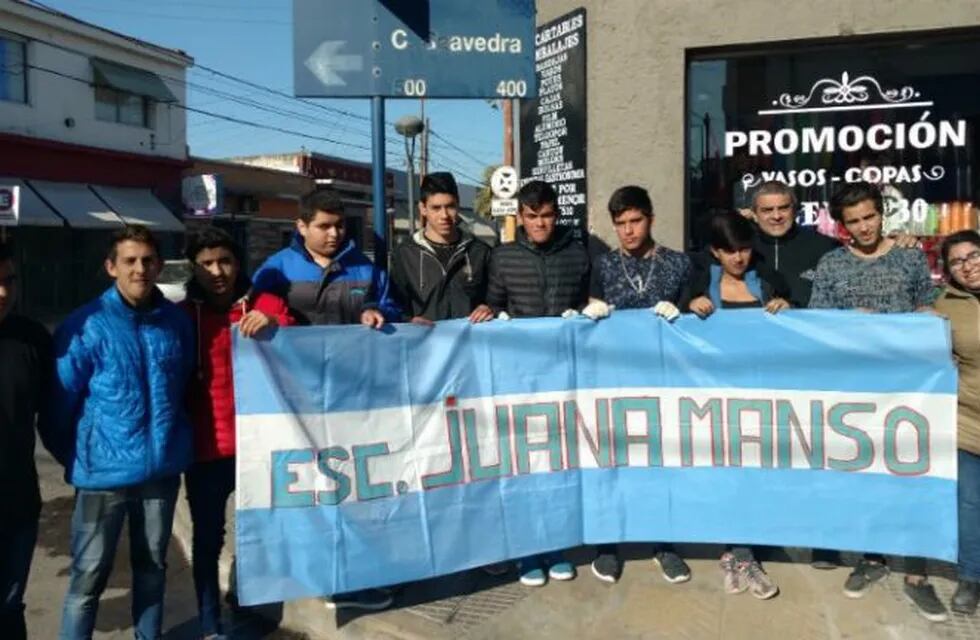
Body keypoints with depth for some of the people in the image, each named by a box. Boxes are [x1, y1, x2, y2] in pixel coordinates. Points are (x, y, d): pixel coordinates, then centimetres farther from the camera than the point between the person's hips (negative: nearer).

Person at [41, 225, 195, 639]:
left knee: (152, 568, 19)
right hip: (105, 471, -4)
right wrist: (74, 459, 2)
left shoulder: (177, 322, 2)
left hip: (162, 468, 4)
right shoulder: (85, 326, -11)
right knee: (89, 577, 7)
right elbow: (58, 404, -5)